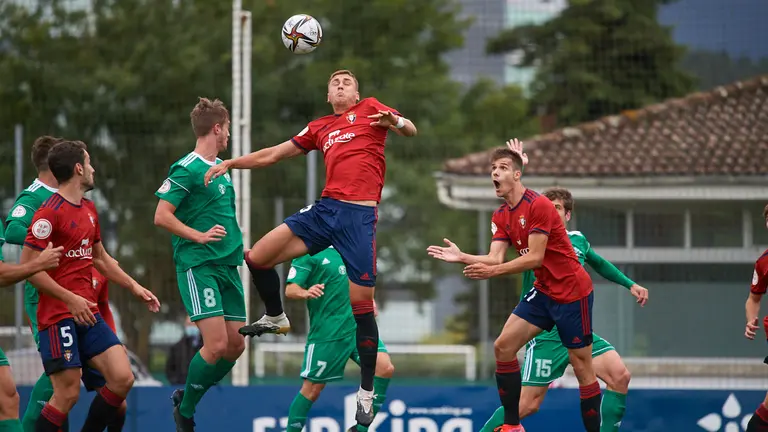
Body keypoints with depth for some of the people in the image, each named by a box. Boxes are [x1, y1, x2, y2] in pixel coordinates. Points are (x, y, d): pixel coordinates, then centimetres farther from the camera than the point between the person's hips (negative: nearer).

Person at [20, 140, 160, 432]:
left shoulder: (89, 210, 15)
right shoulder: (50, 212, -13)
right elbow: (28, 266, -17)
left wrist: (135, 288, 24)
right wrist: (70, 299, -19)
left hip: (88, 313, 8)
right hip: (58, 317, -8)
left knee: (122, 379, -2)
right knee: (67, 394, -11)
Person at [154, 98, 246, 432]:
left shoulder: (221, 167, 16)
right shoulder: (187, 169, -11)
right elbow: (161, 216, -15)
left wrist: (236, 245, 20)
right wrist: (200, 236, -20)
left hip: (227, 265, 8)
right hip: (198, 265, -8)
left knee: (236, 344, 4)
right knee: (216, 344, -16)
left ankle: (186, 399, 20)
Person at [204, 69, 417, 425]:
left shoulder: (370, 109, 10)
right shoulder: (319, 128, 22)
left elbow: (410, 130, -3)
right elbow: (273, 155, 27)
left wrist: (395, 122, -26)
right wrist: (230, 163, 22)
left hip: (360, 215, -5)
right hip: (325, 209, 5)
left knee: (361, 302, -7)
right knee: (258, 256, -3)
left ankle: (367, 392, 3)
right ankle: (276, 318, 24)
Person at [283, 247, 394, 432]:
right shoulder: (308, 252, -6)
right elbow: (290, 290, -14)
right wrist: (305, 293, -35)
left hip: (358, 326, 6)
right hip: (327, 331, -6)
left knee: (385, 367, -13)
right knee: (313, 388, -1)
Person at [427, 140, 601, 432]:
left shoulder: (538, 205, -18)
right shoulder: (501, 216, 7)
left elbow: (535, 257, -23)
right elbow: (495, 257, -2)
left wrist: (492, 272, -28)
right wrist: (461, 258, -17)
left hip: (571, 290, -8)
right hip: (543, 292, 8)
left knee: (581, 364, -5)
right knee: (503, 346, 0)